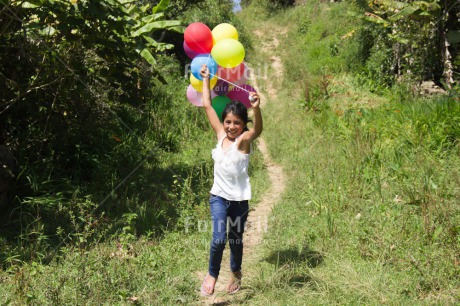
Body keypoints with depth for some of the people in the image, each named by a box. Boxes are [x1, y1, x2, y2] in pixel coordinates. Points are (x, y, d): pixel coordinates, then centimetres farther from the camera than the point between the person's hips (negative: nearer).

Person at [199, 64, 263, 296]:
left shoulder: (244, 139, -11)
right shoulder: (220, 134, 0)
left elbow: (257, 130, -35)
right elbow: (207, 105, 7)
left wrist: (256, 109, -53)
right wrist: (206, 79, 12)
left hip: (239, 199, -2)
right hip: (218, 196, 2)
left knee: (235, 240, 14)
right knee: (219, 239, -14)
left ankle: (236, 273, 42)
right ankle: (212, 274, 11)